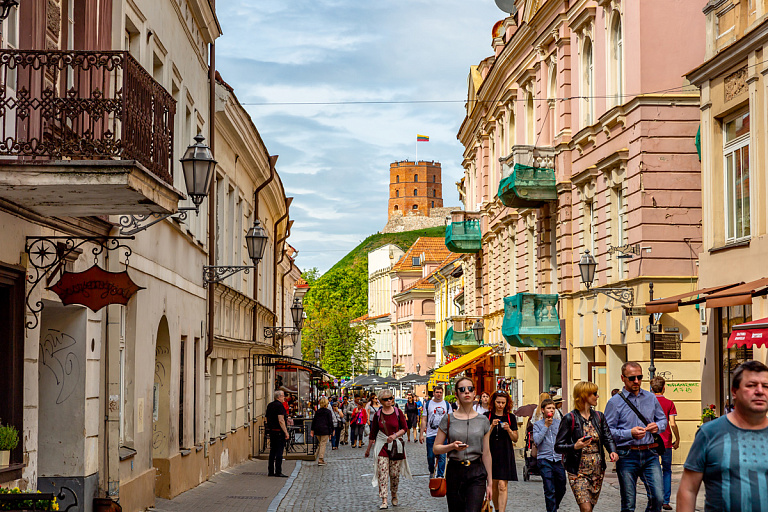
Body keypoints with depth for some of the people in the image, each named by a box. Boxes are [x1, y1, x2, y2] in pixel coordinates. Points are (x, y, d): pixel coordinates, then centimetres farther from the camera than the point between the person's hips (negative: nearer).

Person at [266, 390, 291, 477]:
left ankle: (270, 471, 15)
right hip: (279, 431, -8)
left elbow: (267, 418, 19)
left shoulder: (269, 405, 13)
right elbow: (281, 420, -20)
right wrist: (286, 432, -18)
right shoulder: (279, 405, -14)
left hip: (271, 430, 8)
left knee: (272, 451, 13)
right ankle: (278, 472, -5)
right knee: (279, 452, -5)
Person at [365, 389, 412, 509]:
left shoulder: (398, 412, 1)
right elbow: (373, 433, 10)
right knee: (382, 473, -10)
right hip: (382, 446, 0)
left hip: (396, 445, 0)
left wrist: (395, 435, -12)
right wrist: (368, 448, 15)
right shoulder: (378, 414, 2)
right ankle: (384, 500, -11)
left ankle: (394, 496, 26)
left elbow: (404, 428, 5)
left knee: (395, 474, 4)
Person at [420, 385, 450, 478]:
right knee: (430, 456, 5)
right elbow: (424, 420, 5)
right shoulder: (428, 404, 7)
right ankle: (431, 472, 27)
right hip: (430, 434, 0)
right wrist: (421, 434, -1)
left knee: (442, 456, -5)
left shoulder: (446, 404, 9)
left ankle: (440, 475, -1)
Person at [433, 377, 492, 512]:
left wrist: (490, 483, 6)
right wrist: (452, 446, -16)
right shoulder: (448, 419, 2)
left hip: (476, 472, -1)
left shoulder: (483, 420, 5)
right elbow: (436, 448, 4)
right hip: (454, 472, 1)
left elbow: (486, 454, 7)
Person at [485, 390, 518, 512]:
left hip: (505, 455, -1)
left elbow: (515, 439, 5)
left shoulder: (511, 417, 4)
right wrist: (492, 426, -16)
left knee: (502, 486, -10)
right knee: (493, 485, 8)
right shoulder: (487, 416, 3)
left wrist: (508, 430, -13)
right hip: (491, 453, 1)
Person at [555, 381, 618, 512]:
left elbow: (608, 437, 4)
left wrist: (612, 451, -17)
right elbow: (558, 447, -8)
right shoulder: (570, 419, -7)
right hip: (578, 472, -5)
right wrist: (575, 447, -26)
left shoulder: (599, 417, 9)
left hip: (597, 470, 5)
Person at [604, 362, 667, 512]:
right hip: (627, 456, -3)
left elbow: (663, 420, 21)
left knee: (658, 498, -8)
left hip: (650, 455, 3)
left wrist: (658, 426, -2)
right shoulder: (615, 402, -1)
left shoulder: (651, 398, 12)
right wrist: (630, 433, -20)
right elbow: (608, 431, -6)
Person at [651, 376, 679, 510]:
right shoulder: (669, 403, -4)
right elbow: (672, 424, -8)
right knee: (667, 471, 9)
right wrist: (677, 440, 3)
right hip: (666, 442, -1)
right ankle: (666, 501, 5)